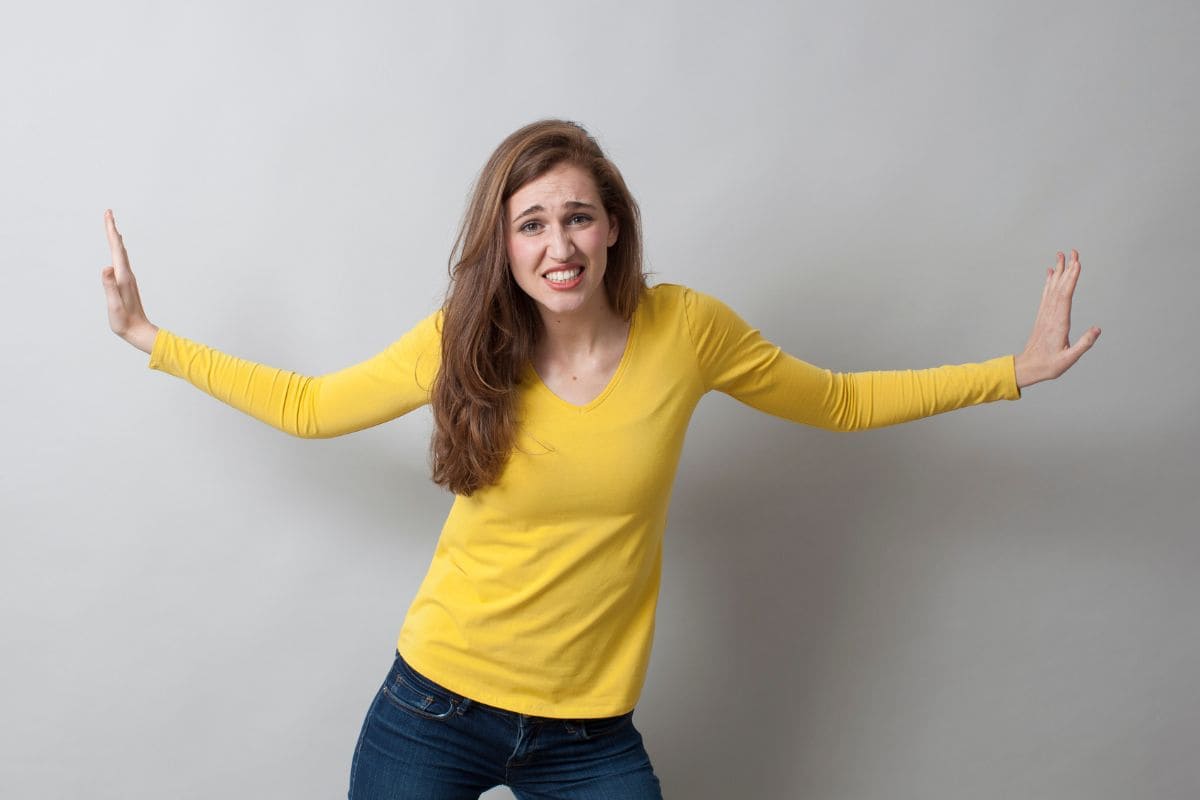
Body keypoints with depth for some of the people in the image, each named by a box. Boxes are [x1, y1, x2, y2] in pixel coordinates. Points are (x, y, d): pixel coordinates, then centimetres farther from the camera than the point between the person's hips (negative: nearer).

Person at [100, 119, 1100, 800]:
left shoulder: (687, 331, -9)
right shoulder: (461, 342, -8)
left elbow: (840, 401, 5)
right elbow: (308, 404, 5)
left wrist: (1016, 370, 3)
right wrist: (153, 339, 2)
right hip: (435, 708, 0)